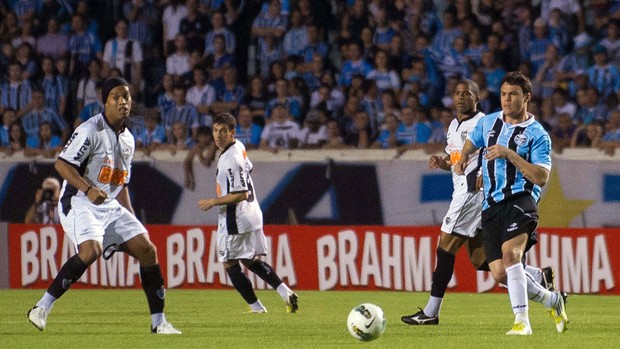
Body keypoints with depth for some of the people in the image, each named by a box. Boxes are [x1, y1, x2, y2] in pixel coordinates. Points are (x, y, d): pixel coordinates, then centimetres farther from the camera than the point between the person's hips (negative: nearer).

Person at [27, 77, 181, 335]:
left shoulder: (127, 139, 14)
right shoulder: (91, 130, -12)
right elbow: (62, 164, -17)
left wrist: (132, 221, 17)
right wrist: (89, 190, -29)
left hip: (110, 206, 8)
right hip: (79, 203, -8)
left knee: (147, 250, 0)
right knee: (92, 249, -31)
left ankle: (158, 321, 8)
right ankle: (42, 308, -24)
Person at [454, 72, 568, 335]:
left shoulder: (536, 134, -3)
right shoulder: (488, 123, 14)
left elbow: (542, 177, -12)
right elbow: (471, 141, 36)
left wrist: (510, 155, -18)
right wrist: (462, 160, 14)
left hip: (520, 198, -6)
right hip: (491, 205, 6)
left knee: (510, 252, -31)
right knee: (500, 273, -1)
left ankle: (522, 321, -30)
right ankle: (552, 300, 23)